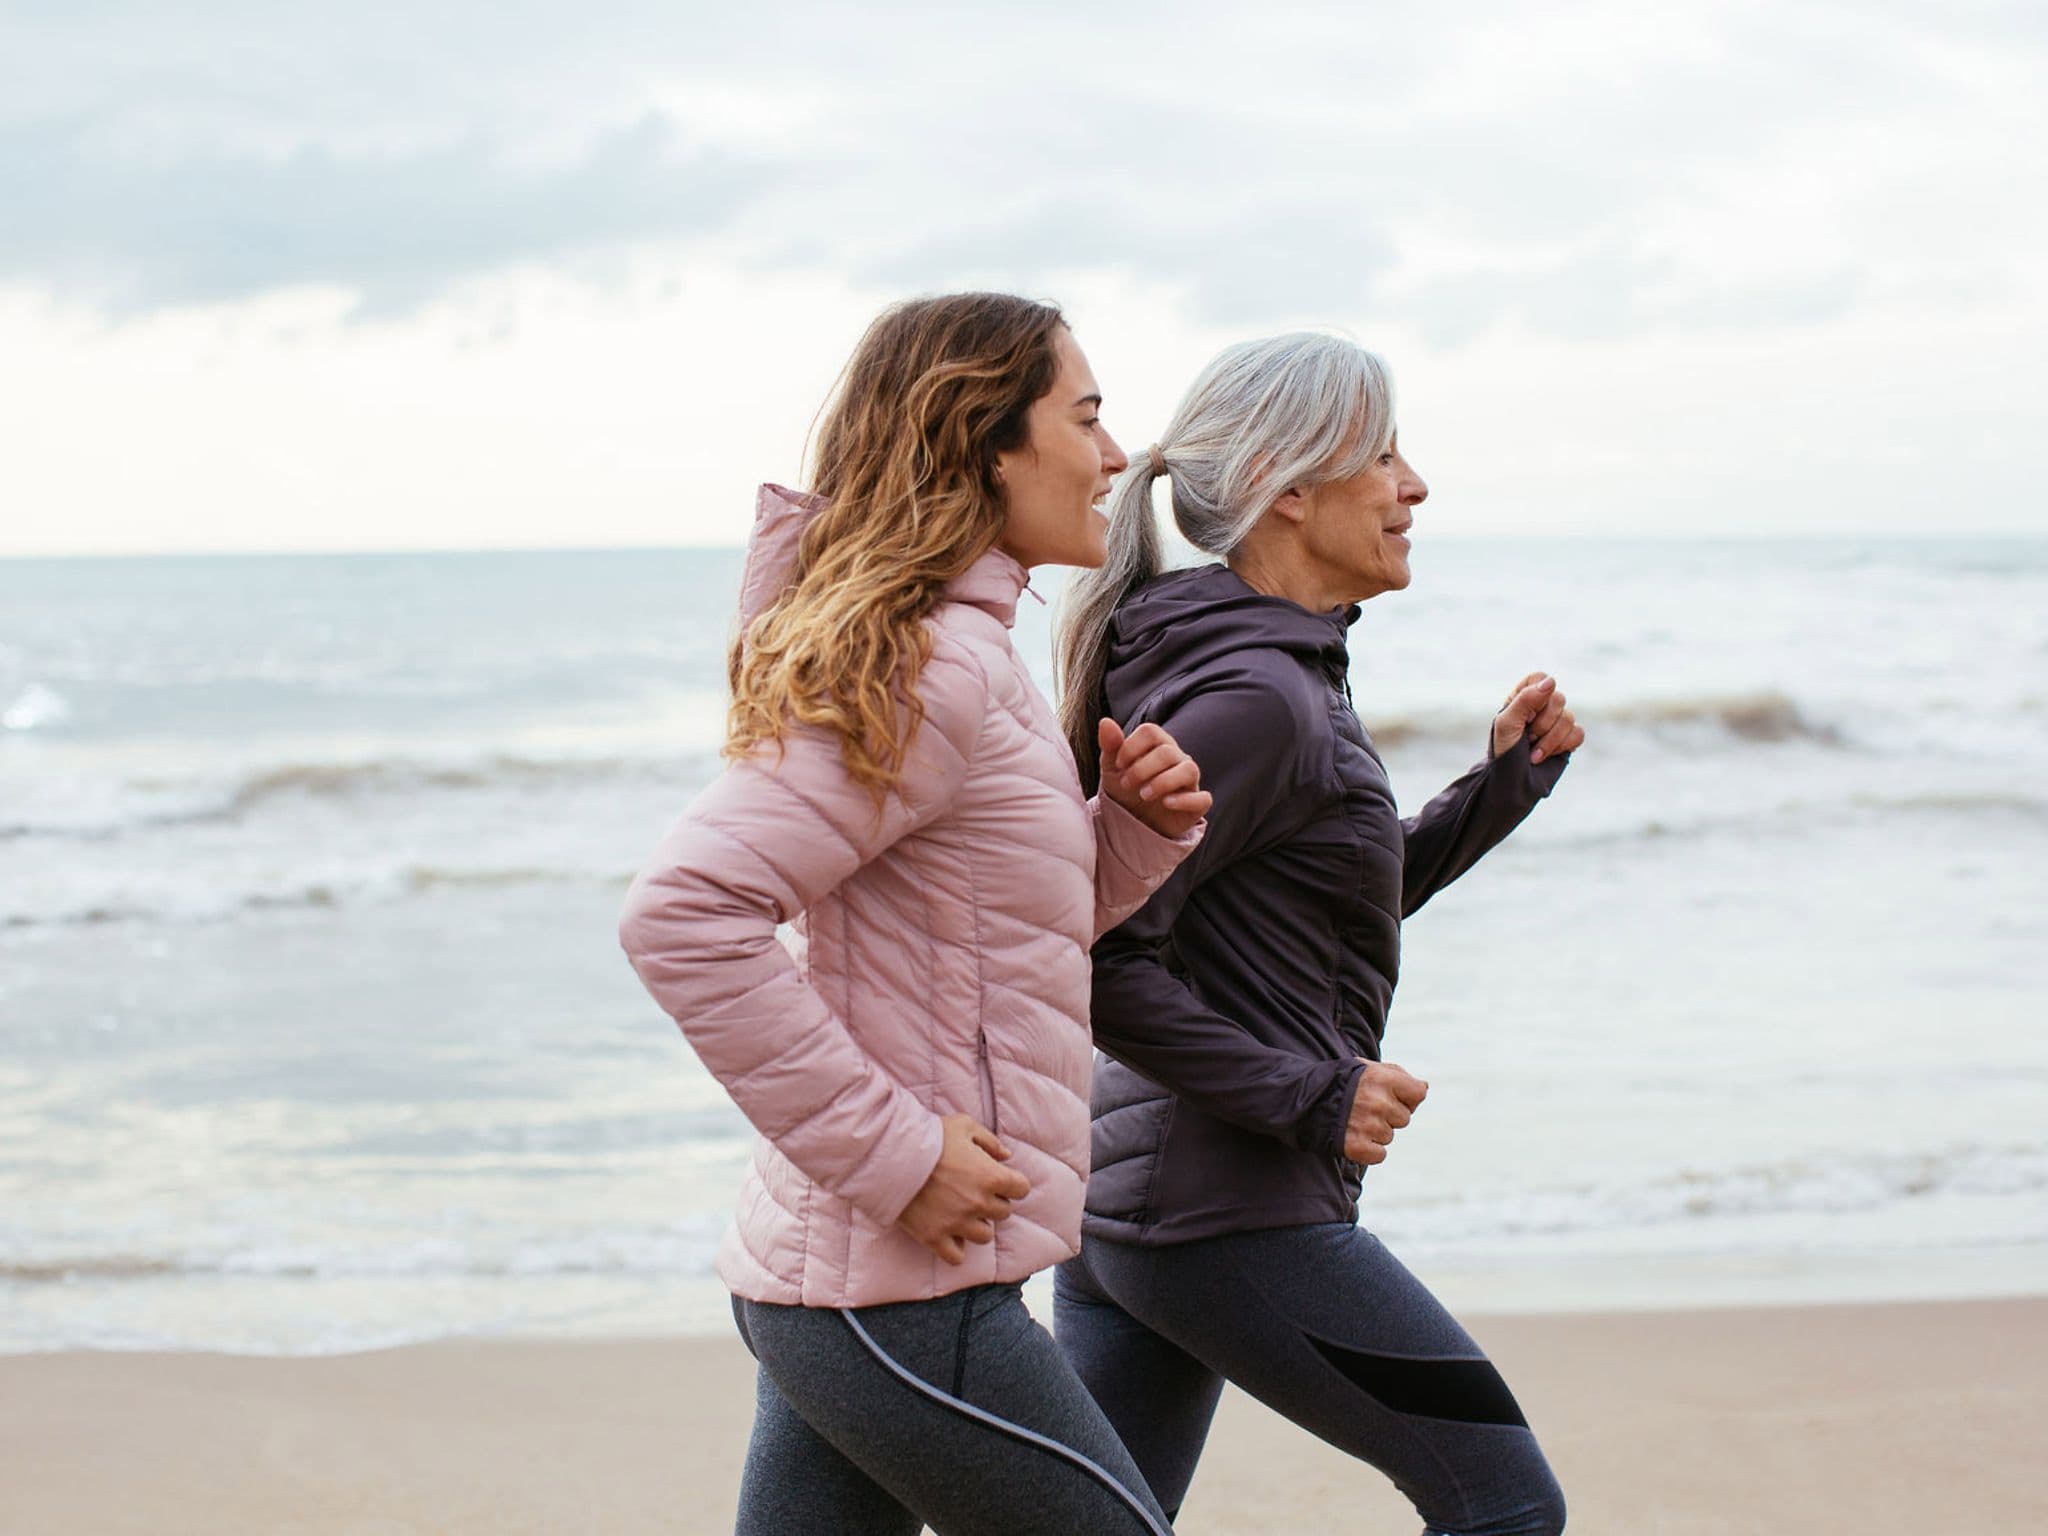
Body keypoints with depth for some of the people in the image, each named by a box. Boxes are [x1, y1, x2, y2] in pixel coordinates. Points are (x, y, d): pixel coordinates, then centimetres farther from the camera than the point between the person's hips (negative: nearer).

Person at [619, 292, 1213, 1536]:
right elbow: (686, 917, -26)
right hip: (908, 1294, -9)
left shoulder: (958, 653, 14)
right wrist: (893, 1153, -22)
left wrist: (1140, 826, 5)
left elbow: (1022, 920, 24)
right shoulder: (927, 667, -17)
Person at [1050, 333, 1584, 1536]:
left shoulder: (1276, 672, 13)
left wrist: (1506, 781, 14)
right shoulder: (1254, 697, -17)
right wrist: (1309, 1099, -18)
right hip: (1235, 1216, -10)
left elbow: (1344, 910, 23)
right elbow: (1098, 954, -22)